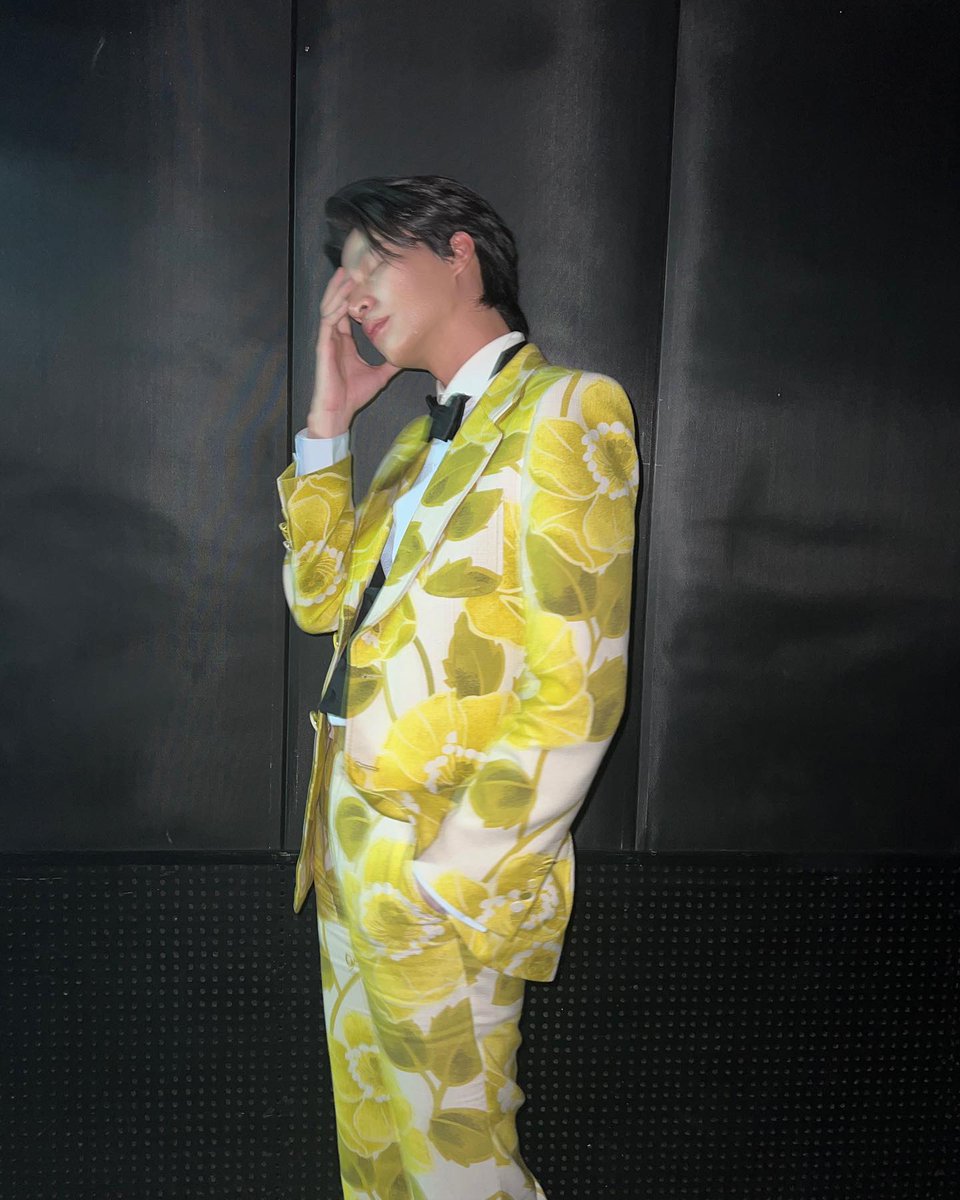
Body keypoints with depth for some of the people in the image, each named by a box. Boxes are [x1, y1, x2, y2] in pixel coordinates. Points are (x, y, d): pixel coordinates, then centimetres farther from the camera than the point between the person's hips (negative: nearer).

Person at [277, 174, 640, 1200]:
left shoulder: (567, 409, -12)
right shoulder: (426, 435, 15)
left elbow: (576, 690, -19)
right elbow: (321, 600, 12)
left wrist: (456, 875, -19)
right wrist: (329, 417, 8)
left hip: (441, 873, -8)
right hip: (349, 841, 8)